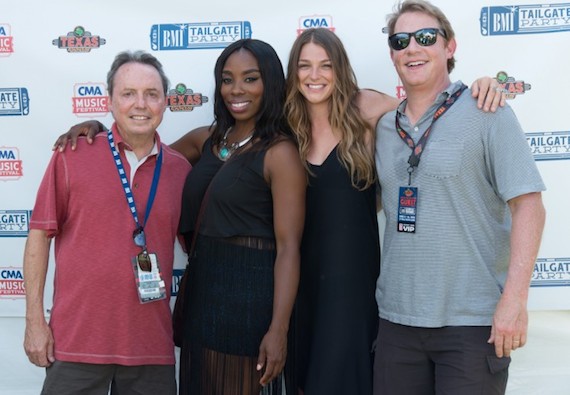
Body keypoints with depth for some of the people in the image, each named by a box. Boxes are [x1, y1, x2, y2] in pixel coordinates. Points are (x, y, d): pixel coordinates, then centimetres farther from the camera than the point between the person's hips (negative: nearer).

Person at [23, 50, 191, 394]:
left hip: (152, 346, 3)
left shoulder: (180, 169, 4)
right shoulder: (73, 155, -3)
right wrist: (34, 320, -3)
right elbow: (40, 234, -1)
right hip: (77, 341, -2)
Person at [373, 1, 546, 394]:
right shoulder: (385, 127, 10)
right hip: (397, 317, 5)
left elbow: (527, 204, -10)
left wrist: (515, 298, -19)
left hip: (474, 321, -5)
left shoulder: (485, 114, -5)